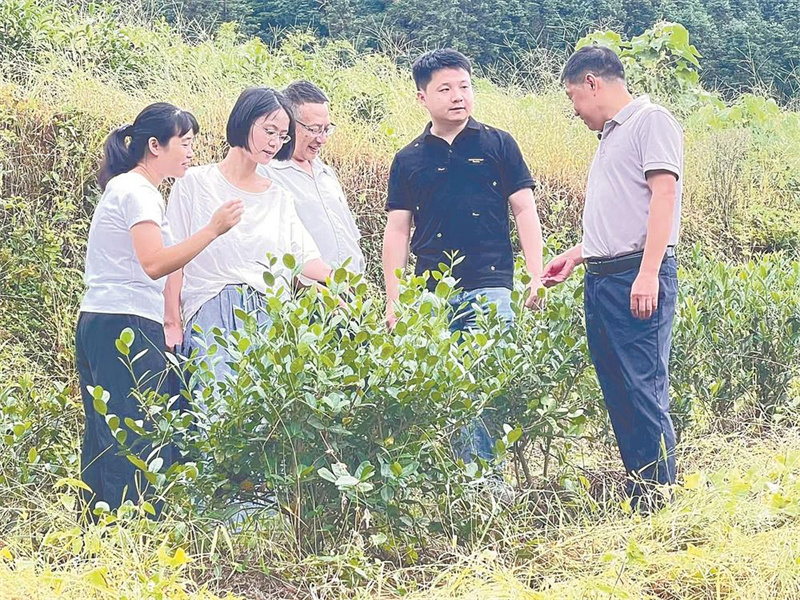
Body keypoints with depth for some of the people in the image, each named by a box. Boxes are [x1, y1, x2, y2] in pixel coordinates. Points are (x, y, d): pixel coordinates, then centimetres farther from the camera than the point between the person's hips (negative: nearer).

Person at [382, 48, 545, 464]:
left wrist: (537, 276, -3)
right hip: (431, 295, 2)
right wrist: (393, 301, 6)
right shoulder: (408, 160, 11)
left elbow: (524, 211, 6)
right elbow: (397, 231, 13)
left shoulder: (497, 145, 7)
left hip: (489, 289, -2)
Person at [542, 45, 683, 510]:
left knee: (644, 389, -12)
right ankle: (638, 500, 11)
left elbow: (663, 194, -15)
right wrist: (576, 255, 31)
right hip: (601, 280, 9)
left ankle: (660, 502, -10)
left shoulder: (651, 120, -4)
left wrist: (648, 273, -23)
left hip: (638, 277, -9)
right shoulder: (610, 136, 23)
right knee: (618, 394, 7)